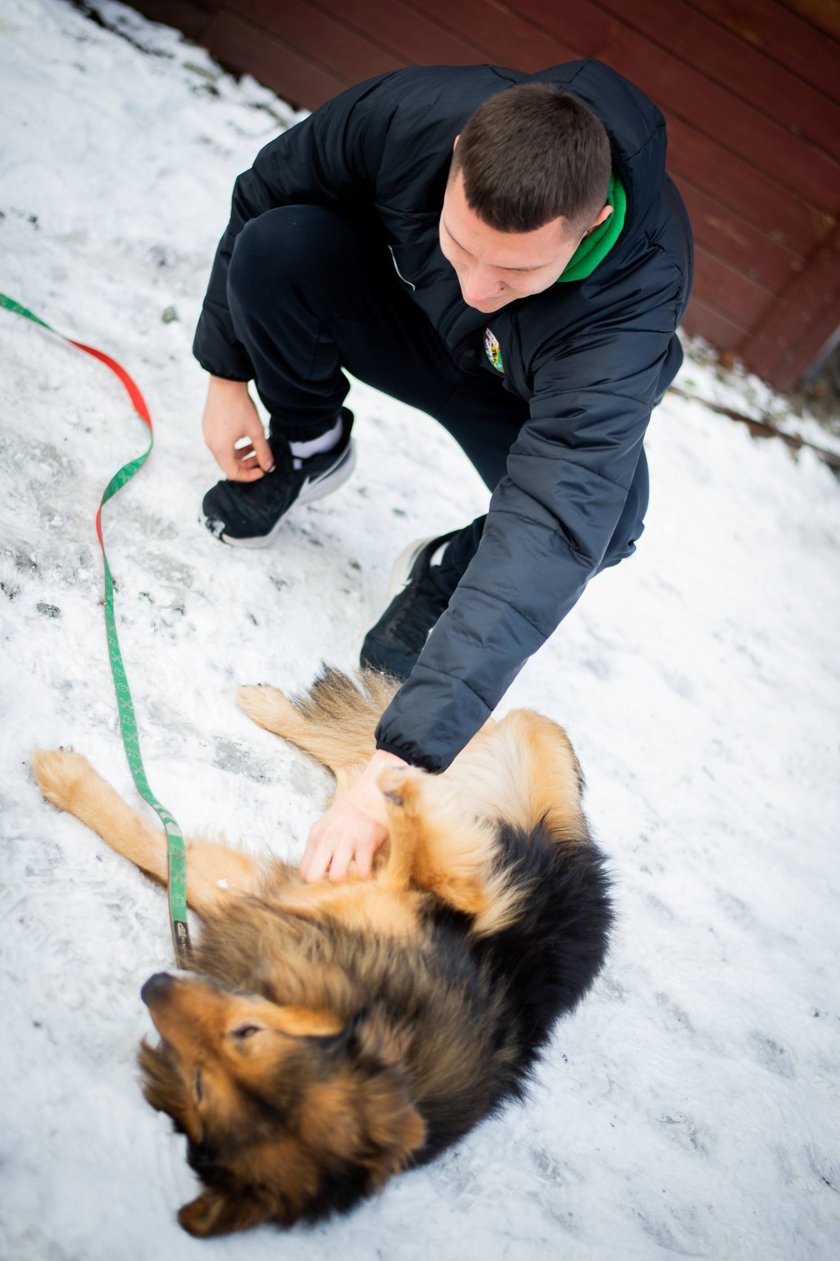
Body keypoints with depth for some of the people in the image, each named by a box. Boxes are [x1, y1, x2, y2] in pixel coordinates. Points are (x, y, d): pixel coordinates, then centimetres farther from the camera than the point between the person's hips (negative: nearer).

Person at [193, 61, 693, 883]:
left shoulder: (626, 314, -42)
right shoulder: (413, 114, -34)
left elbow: (549, 532, -52)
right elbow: (264, 190, -13)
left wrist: (401, 761, -58)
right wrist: (225, 372, -11)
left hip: (532, 402, -2)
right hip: (401, 313, 2)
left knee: (603, 512, -34)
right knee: (277, 244, -27)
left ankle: (445, 576, -1)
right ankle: (310, 447, 2)